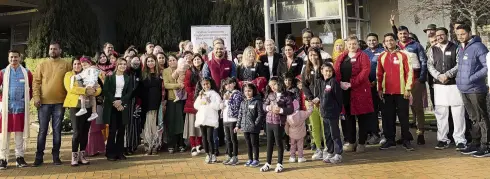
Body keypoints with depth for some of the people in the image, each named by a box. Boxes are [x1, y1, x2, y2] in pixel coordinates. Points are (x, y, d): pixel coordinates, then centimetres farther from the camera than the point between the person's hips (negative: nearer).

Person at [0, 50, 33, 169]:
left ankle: (19, 157, 13)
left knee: (20, 132, 6)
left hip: (21, 107, 1)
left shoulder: (26, 73, 5)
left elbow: (32, 88, 14)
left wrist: (28, 100, 8)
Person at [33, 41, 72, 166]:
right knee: (42, 130, 5)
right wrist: (36, 97, -8)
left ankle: (56, 156, 15)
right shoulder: (42, 64, 6)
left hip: (59, 102, 0)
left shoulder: (66, 65, 4)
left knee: (57, 130, 6)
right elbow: (36, 81, 3)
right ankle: (39, 157, 13)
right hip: (44, 102, 1)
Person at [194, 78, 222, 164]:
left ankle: (213, 155, 2)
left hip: (211, 119, -6)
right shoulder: (201, 94, 16)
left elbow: (218, 106, -11)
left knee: (209, 138, -8)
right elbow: (196, 106, 9)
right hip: (201, 119, 6)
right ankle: (208, 154, 19)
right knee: (204, 138, 9)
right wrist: (200, 98, -1)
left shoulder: (214, 94, -1)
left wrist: (209, 102, -13)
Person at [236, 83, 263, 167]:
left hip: (253, 127, -6)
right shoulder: (243, 102, 11)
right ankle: (250, 159, 24)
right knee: (248, 144, 14)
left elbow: (260, 115, -10)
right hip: (245, 127, 6)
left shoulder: (257, 101, -8)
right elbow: (240, 115, 14)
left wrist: (256, 124, -16)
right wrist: (238, 125, 10)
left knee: (254, 144, 3)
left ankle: (256, 160, 14)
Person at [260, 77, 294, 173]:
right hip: (269, 122, 5)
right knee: (269, 143, 12)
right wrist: (269, 107, -14)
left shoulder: (286, 95, -7)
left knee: (279, 143, 5)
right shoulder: (270, 95, 6)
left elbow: (291, 109, -9)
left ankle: (279, 164, 18)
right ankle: (268, 163, 22)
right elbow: (264, 106, 7)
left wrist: (280, 110, -21)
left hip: (279, 123, -5)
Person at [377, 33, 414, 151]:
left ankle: (406, 140, 12)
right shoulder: (381, 57, 7)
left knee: (403, 116, 3)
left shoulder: (402, 55, 0)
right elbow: (379, 74, 9)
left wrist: (408, 88, -8)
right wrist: (379, 89, 3)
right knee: (388, 117, 5)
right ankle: (390, 140, 14)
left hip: (401, 91, -2)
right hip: (386, 92, 3)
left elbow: (409, 72, -3)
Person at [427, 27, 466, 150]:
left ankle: (460, 140, 3)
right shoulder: (432, 49, 10)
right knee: (441, 113, 5)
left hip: (454, 84, -2)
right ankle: (443, 139, 12)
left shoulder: (455, 48, 3)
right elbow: (430, 65, 5)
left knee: (458, 113, -3)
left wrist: (447, 75, -14)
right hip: (439, 85, 2)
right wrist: (438, 76, -10)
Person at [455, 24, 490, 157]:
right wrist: (460, 79, 8)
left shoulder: (478, 47, -9)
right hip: (464, 90, 7)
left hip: (476, 89, -7)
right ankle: (475, 144, 24)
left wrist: (472, 78, -18)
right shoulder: (460, 48, 14)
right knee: (474, 119, 16)